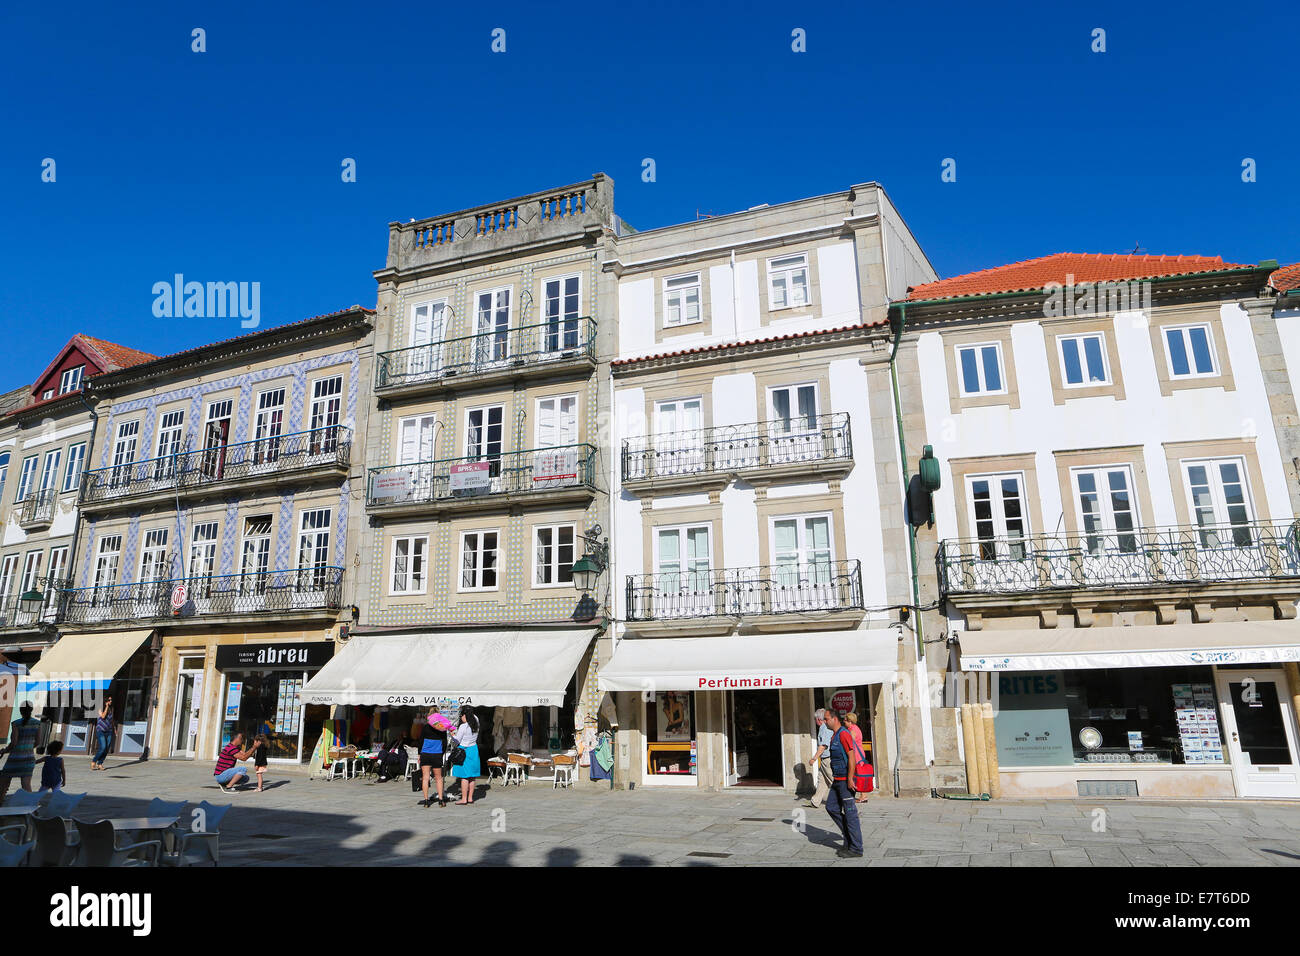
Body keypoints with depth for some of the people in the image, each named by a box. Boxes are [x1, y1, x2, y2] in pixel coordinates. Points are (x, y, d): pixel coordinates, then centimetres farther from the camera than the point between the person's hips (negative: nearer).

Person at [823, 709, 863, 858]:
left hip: (845, 780, -10)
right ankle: (849, 838, 20)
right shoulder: (834, 735, 15)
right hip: (837, 779, 10)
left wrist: (850, 779, -23)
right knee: (831, 807, 11)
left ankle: (856, 848, 4)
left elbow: (852, 757, -21)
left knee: (850, 812, -3)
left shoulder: (844, 734, -16)